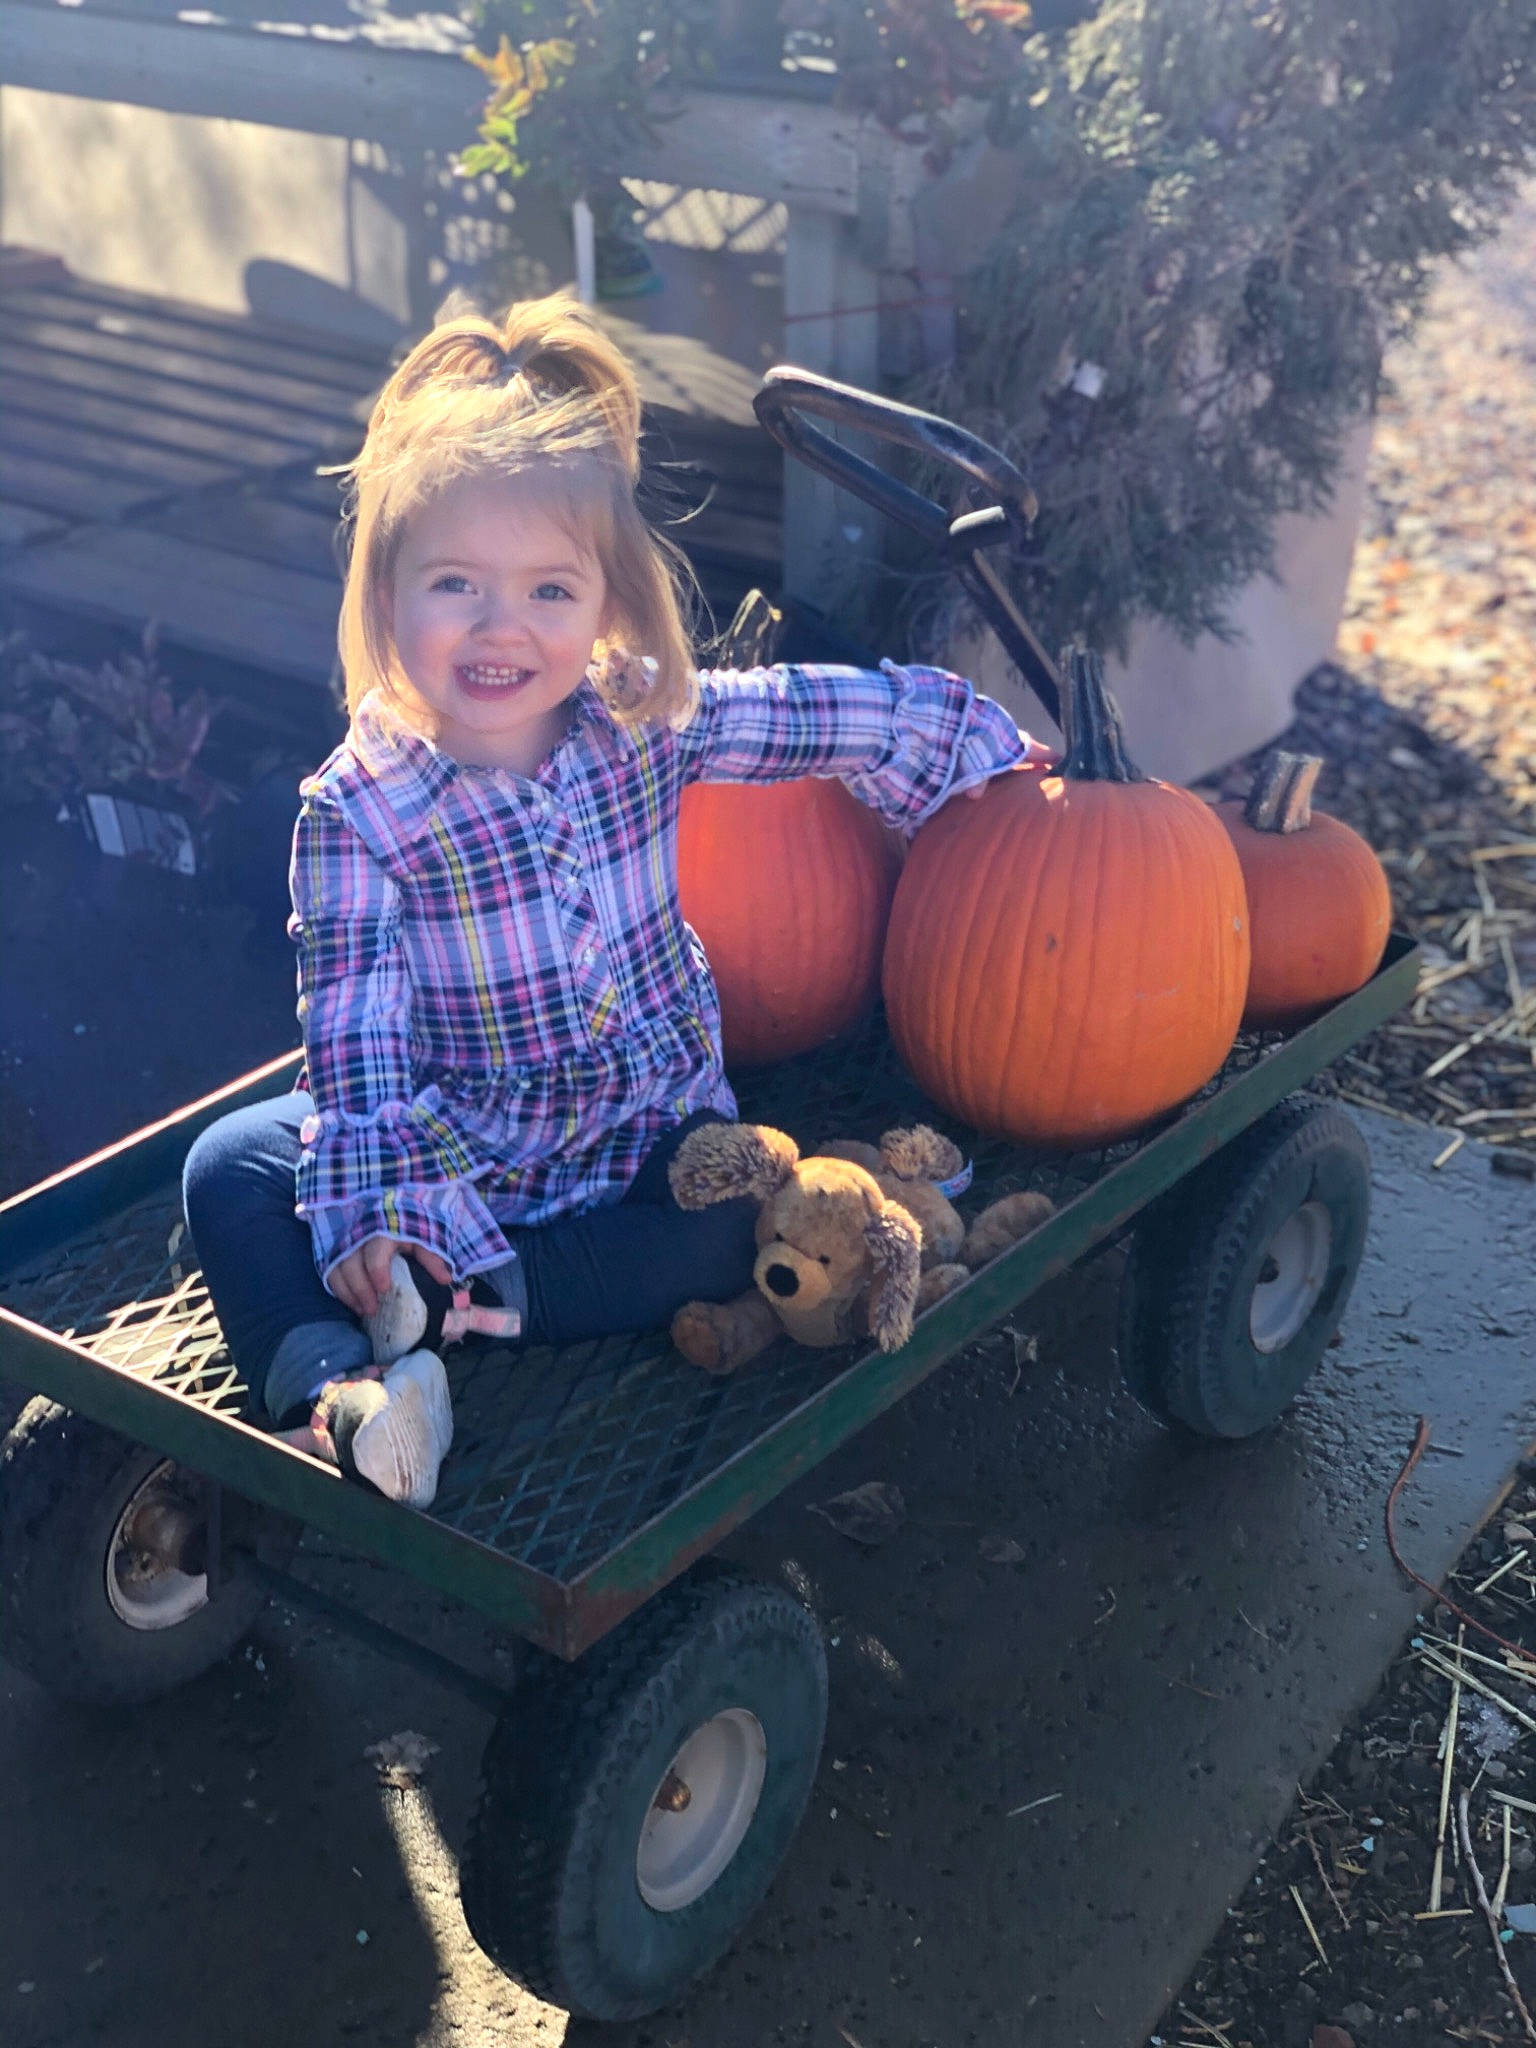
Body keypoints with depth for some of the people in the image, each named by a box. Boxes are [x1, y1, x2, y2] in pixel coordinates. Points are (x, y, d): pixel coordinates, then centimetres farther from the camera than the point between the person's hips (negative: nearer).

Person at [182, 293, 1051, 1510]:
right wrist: (370, 1209, -29)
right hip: (458, 1138, -1)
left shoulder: (646, 721, -12)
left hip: (655, 1123, 1)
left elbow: (856, 715, -1)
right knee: (235, 1170, -18)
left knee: (749, 1227, -26)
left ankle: (488, 1293, -24)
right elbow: (357, 1032, -20)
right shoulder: (356, 812, -17)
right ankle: (337, 1390, -35)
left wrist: (993, 749, 7)